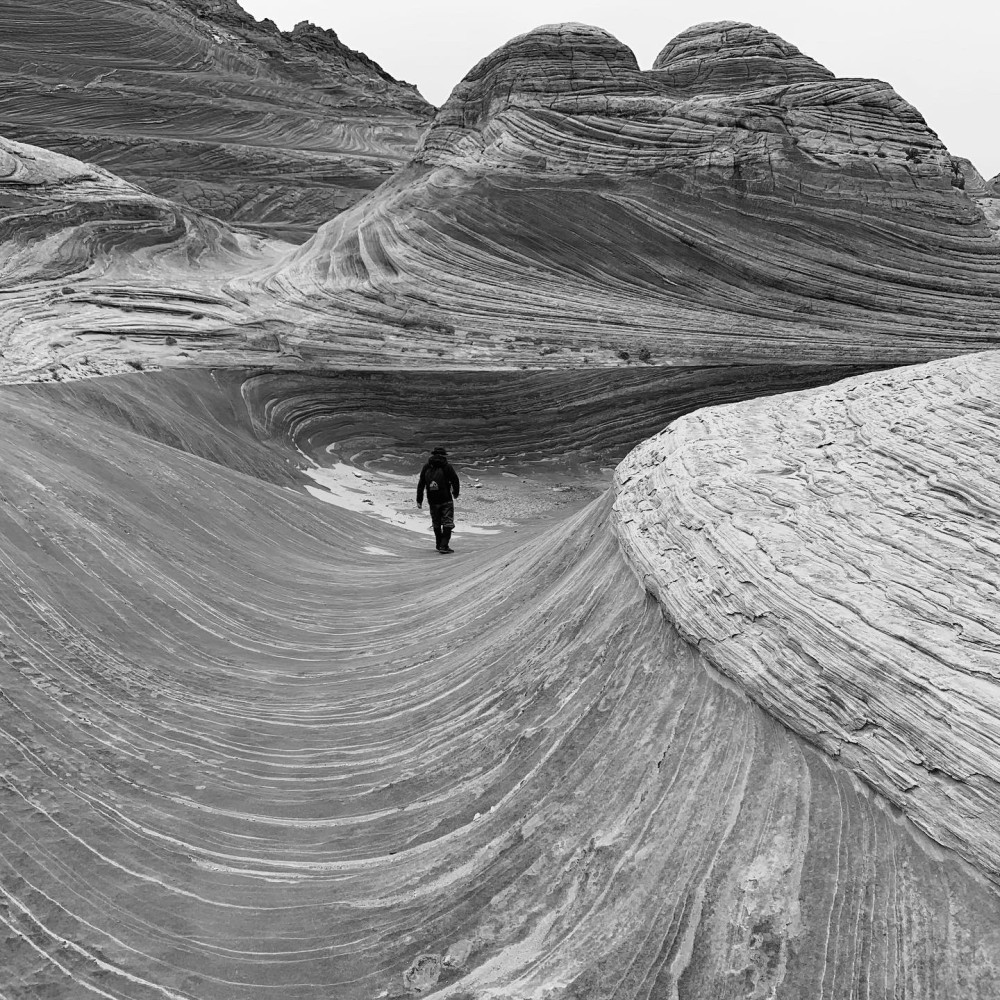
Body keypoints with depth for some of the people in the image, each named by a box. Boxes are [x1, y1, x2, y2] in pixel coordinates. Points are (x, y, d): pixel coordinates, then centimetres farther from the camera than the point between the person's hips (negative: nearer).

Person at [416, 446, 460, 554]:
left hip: (432, 502, 4)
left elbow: (420, 485, 4)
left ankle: (440, 545, 27)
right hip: (446, 500, -4)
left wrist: (419, 500, 7)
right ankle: (444, 546, -10)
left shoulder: (426, 468, 4)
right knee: (447, 524, 1)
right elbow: (455, 481, -1)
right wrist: (455, 494, 18)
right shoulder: (446, 468, -8)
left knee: (436, 524, 18)